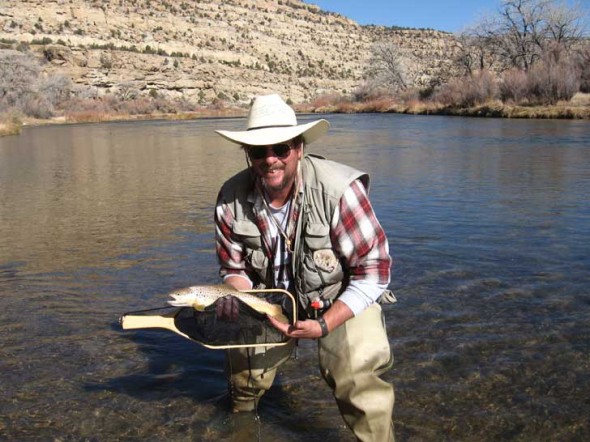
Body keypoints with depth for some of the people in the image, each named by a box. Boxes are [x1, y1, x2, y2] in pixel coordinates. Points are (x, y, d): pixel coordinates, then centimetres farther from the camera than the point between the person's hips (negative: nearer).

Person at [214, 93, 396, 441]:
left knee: (359, 382, -26)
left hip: (343, 300, -4)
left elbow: (374, 271, -25)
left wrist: (324, 325, -30)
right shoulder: (231, 199, -17)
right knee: (243, 368, 16)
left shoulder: (339, 189, -31)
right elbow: (234, 269, -2)